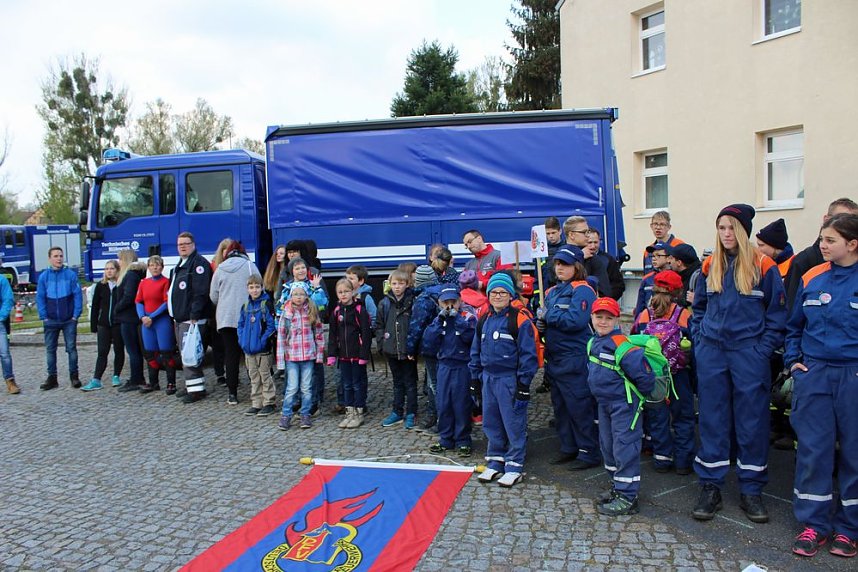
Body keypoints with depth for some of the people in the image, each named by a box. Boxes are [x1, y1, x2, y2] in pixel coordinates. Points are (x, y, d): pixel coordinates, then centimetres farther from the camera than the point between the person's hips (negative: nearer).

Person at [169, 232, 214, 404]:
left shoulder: (199, 263, -11)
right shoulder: (180, 265, 22)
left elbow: (200, 292, -20)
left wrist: (194, 315, -24)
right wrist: (175, 311, 18)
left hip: (191, 318, -10)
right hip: (180, 318, 10)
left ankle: (196, 389, -7)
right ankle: (191, 385, 23)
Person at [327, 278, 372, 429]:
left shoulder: (360, 310, -9)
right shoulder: (336, 311, 7)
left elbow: (366, 333, -11)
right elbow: (332, 335, 10)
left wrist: (364, 354, -16)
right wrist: (332, 354, 4)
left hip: (357, 355, -5)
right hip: (343, 355, 5)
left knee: (358, 384, 5)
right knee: (347, 385, 12)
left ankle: (359, 413, 15)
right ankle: (349, 412, 22)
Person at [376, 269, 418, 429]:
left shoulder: (412, 302, -8)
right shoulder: (385, 303, 3)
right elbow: (379, 325, 9)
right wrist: (381, 344, 1)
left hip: (408, 350, -4)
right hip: (391, 350, 4)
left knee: (410, 382, 7)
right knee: (397, 382, 16)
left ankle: (410, 414, 16)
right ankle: (397, 412, 26)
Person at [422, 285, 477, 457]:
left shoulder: (468, 318, -4)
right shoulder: (438, 320, 7)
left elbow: (470, 336, -22)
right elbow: (428, 341, -6)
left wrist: (457, 319, -19)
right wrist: (439, 321, -12)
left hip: (462, 367, -4)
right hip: (444, 366, 4)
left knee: (461, 405, 2)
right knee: (442, 404, 9)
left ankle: (463, 441, 15)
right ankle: (445, 439, 23)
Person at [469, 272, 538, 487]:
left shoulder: (520, 320, -10)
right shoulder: (484, 320, 10)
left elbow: (528, 353, -11)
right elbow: (476, 351, 17)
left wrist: (523, 383, -12)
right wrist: (475, 377, 15)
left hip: (509, 379, -6)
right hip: (488, 378, 7)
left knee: (514, 424, 2)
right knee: (491, 422, 14)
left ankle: (514, 466, 14)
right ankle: (495, 462, 28)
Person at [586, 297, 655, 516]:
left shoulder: (621, 344, -23)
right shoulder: (594, 343, 5)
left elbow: (643, 372, -25)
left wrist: (639, 393, -11)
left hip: (623, 404, -9)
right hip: (603, 403, 9)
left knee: (624, 448, -3)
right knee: (607, 446, 18)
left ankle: (627, 497, 5)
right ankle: (618, 487, 33)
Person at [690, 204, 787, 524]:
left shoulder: (763, 267, -2)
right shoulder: (710, 267, 9)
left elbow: (777, 314, 0)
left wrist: (763, 350, -8)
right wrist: (700, 342, 5)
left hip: (749, 352, -3)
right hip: (712, 352, 3)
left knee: (752, 420, 4)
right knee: (712, 419, 6)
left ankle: (751, 490, 18)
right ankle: (710, 487, 15)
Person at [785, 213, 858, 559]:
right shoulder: (811, 279, 5)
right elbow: (794, 326, 16)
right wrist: (793, 360, 6)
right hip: (813, 374, 3)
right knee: (812, 449, 5)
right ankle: (814, 523, 17)